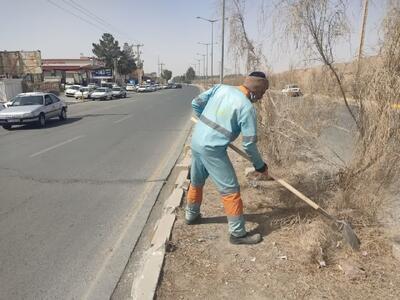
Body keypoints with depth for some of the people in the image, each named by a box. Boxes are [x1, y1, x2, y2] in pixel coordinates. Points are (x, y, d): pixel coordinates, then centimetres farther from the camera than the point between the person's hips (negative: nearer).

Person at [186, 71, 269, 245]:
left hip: (196, 142, 8)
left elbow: (196, 104, 9)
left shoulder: (220, 88, 5)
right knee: (230, 190, 4)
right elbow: (249, 144, -12)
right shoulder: (247, 107, -12)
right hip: (213, 150, -8)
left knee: (196, 182, 25)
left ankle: (191, 215, 47)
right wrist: (260, 166, 3)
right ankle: (238, 233, 14)